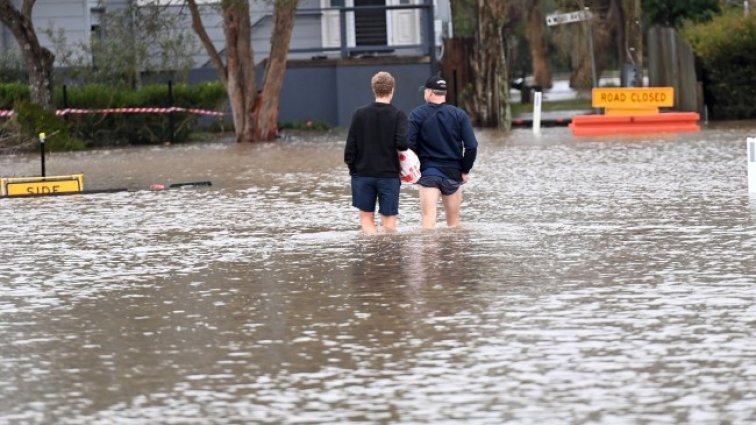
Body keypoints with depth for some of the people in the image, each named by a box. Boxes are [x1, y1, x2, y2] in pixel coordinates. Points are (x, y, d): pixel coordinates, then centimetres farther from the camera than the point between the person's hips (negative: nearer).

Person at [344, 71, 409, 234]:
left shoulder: (360, 114, 0)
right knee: (389, 220, 4)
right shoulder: (398, 116, -6)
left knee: (366, 218, 8)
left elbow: (350, 146, -1)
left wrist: (353, 168, 10)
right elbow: (402, 143, -18)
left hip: (363, 173, 1)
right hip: (389, 175, -1)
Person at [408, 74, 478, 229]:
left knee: (428, 218, -8)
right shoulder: (459, 115, 1)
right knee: (454, 221, 14)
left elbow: (409, 145, -10)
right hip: (453, 173, 2)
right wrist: (465, 170, 6)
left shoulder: (417, 115, -4)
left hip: (428, 172, -2)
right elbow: (471, 146, -5)